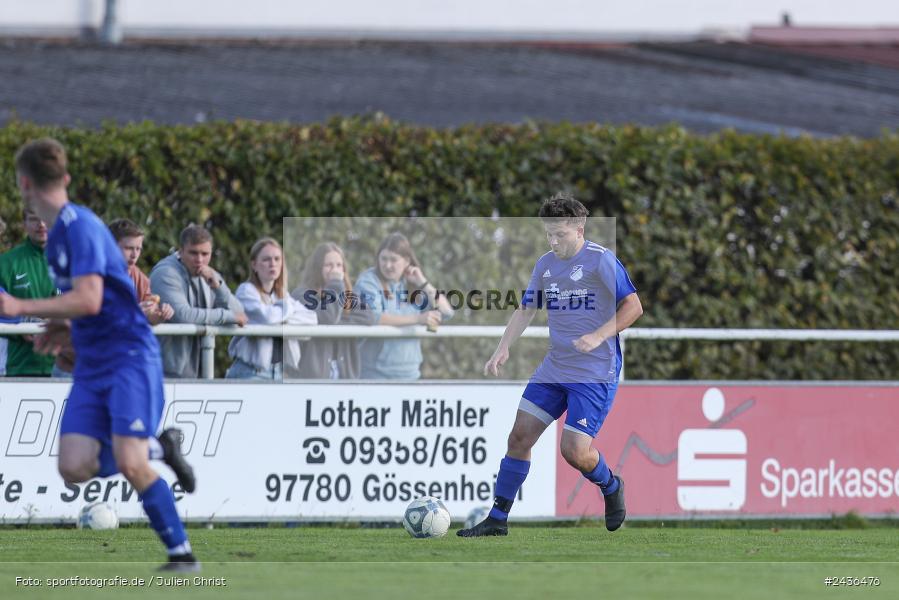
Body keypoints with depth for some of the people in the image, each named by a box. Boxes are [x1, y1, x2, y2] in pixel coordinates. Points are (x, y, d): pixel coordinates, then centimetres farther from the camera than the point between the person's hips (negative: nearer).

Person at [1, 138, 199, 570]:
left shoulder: (80, 226, -15)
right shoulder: (57, 231, 14)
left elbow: (89, 300, -25)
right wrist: (59, 331, 19)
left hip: (129, 356, -8)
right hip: (91, 367, 8)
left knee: (129, 464, -18)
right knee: (75, 468, -7)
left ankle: (182, 553, -6)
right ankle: (159, 448, 17)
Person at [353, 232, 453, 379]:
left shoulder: (412, 283, 10)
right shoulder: (369, 281, -6)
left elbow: (447, 312, 7)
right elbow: (372, 318, -23)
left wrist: (423, 284, -5)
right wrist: (417, 319, -26)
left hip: (409, 373, 5)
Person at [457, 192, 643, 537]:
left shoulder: (601, 260, -11)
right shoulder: (545, 265, 10)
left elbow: (633, 307, -13)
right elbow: (526, 311, 17)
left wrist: (597, 336, -24)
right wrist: (503, 349, 3)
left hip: (596, 372, -7)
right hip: (554, 368, 7)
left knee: (575, 452, -13)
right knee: (520, 436, 0)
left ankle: (611, 488, 21)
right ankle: (497, 519, 7)